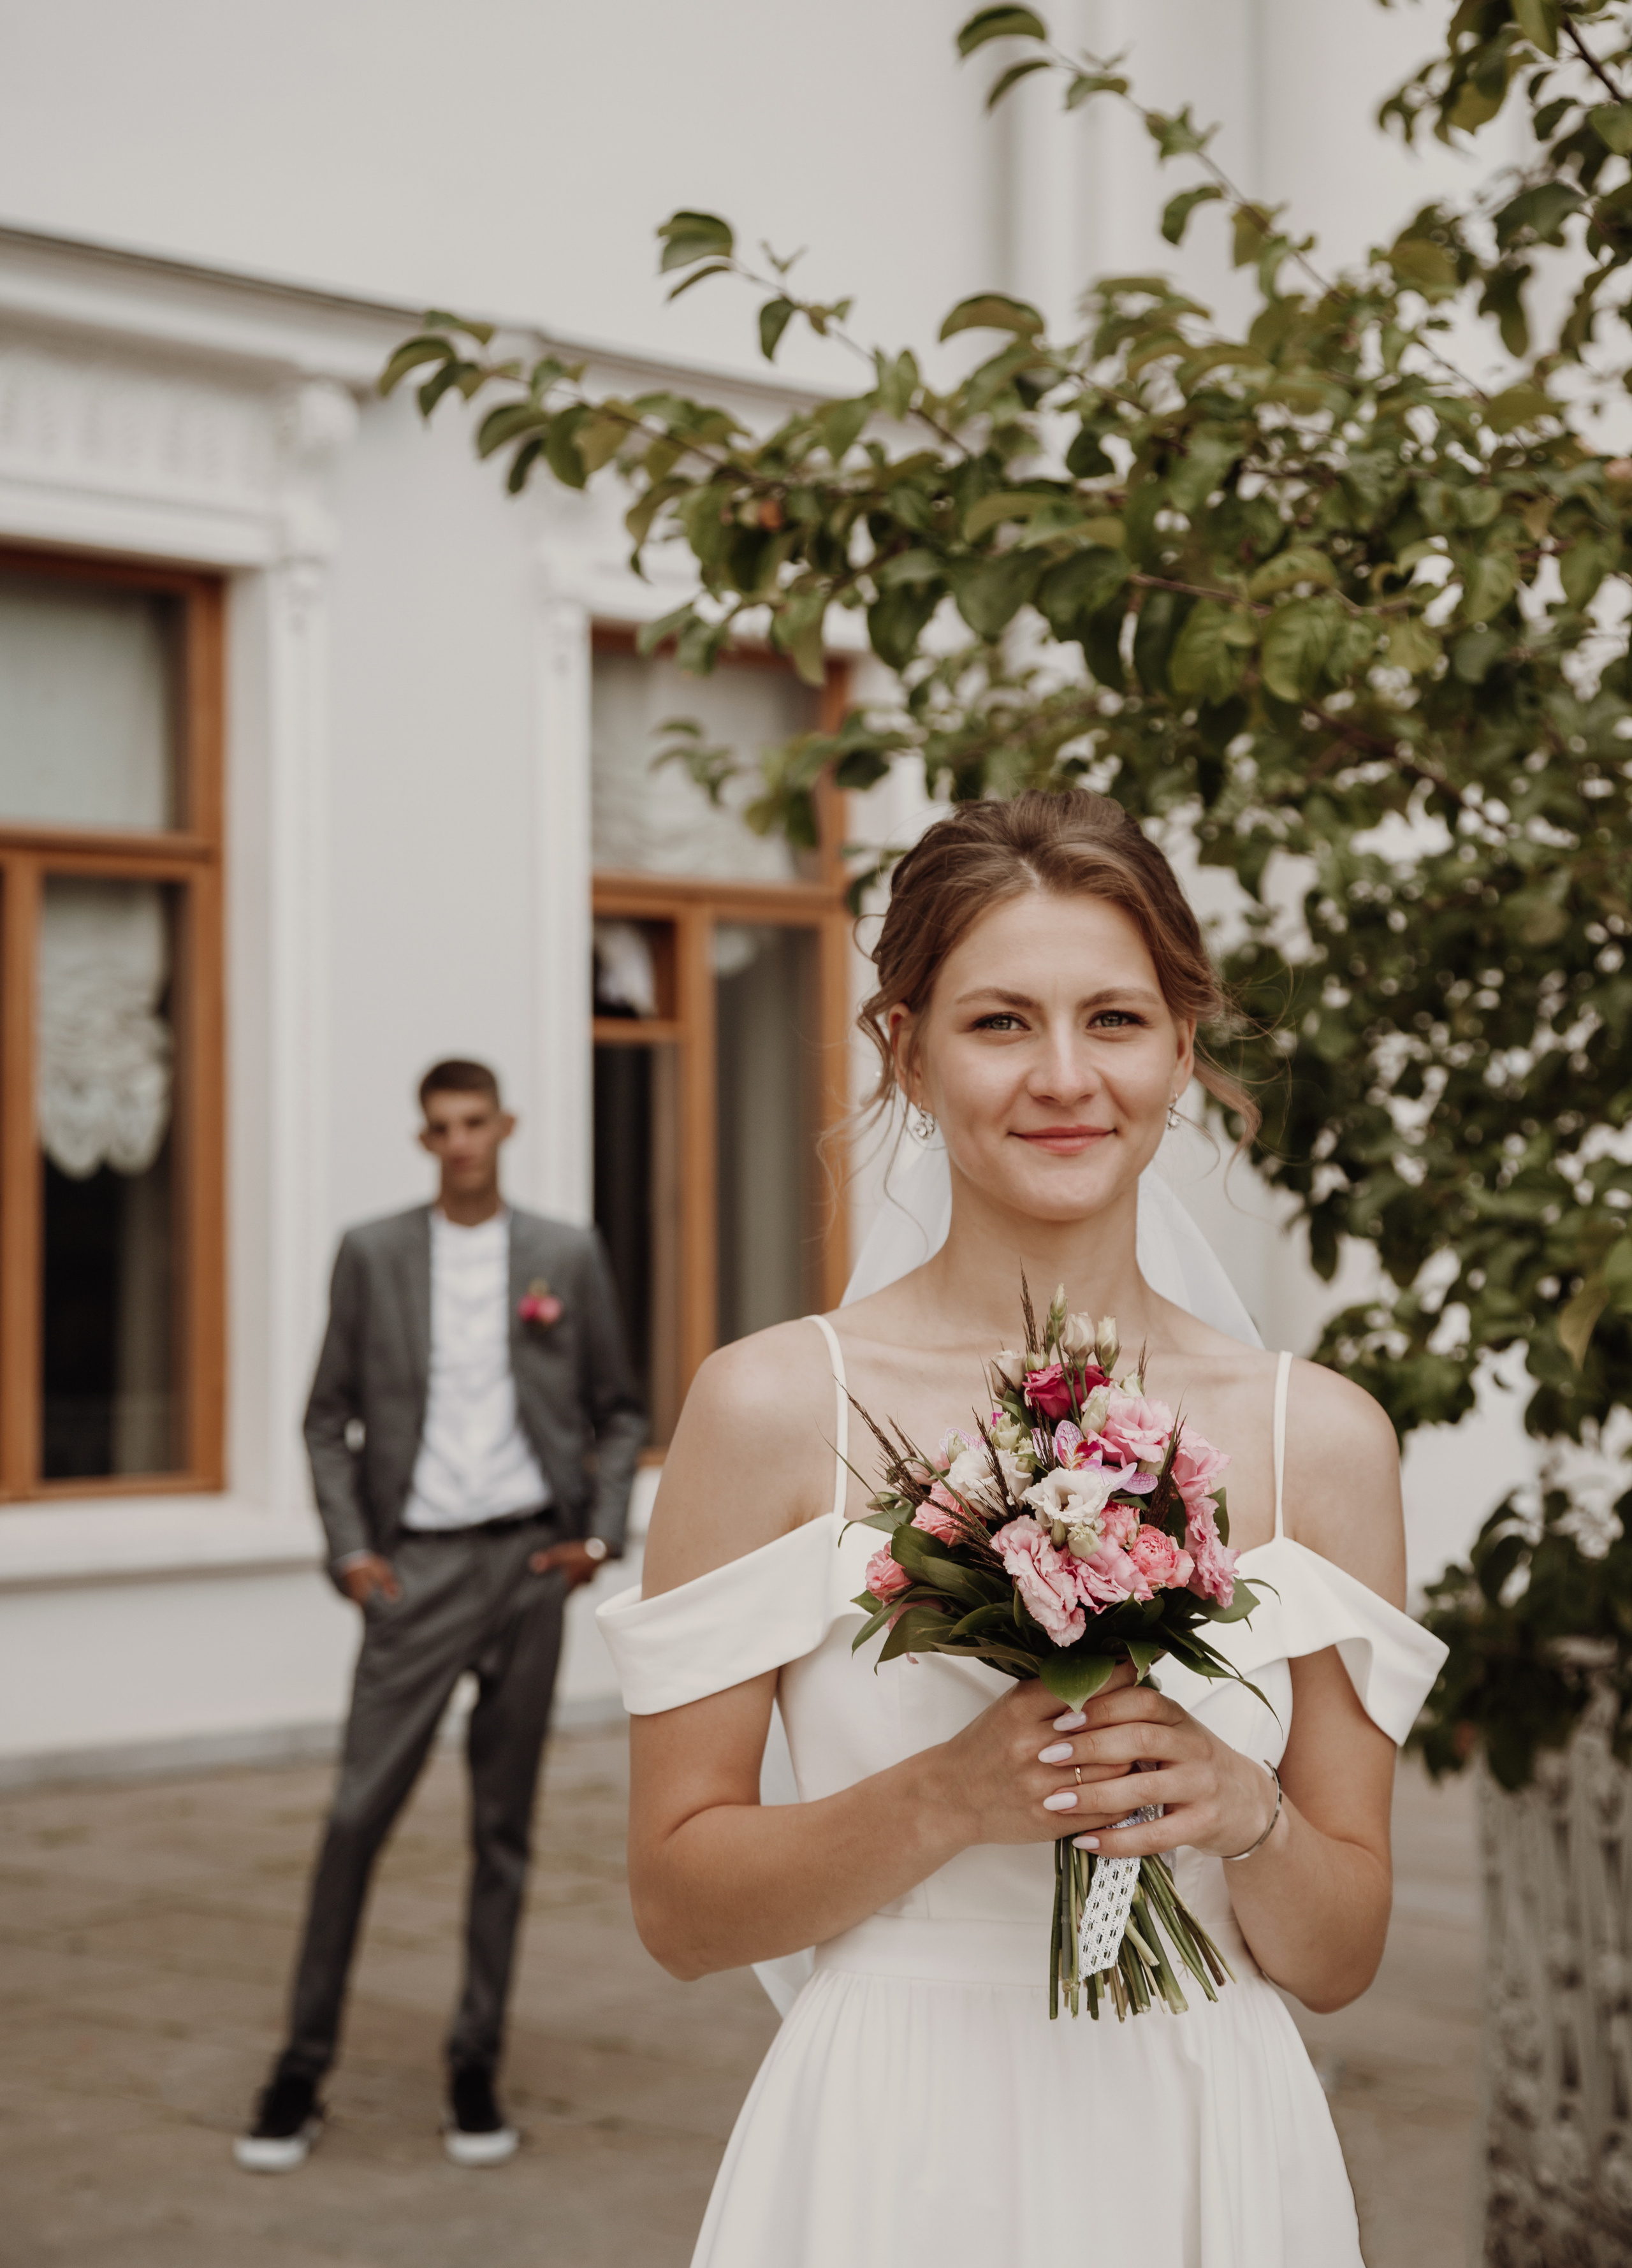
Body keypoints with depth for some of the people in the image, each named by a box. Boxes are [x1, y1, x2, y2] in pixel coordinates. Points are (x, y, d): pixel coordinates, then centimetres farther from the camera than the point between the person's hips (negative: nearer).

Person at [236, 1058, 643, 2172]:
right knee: (358, 1814, -5)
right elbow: (330, 1417, 7)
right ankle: (302, 2071, 5)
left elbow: (620, 1412, 13)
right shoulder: (373, 1255, 6)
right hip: (418, 1566, -1)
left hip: (529, 1559, 1)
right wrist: (351, 1549, -4)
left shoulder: (567, 1255, 7)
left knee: (504, 1825, 6)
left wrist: (601, 1534, 1)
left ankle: (477, 2070, 15)